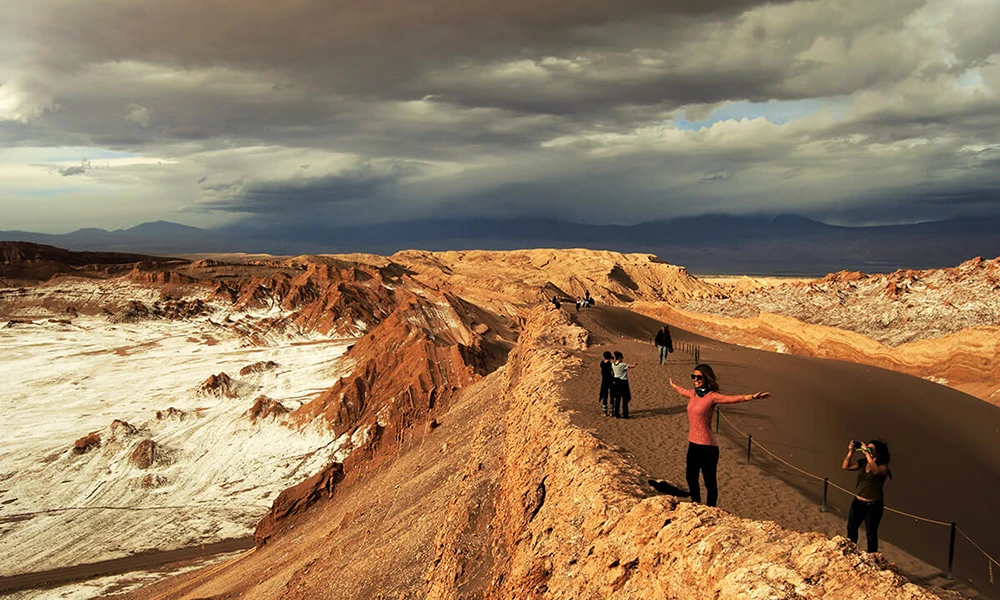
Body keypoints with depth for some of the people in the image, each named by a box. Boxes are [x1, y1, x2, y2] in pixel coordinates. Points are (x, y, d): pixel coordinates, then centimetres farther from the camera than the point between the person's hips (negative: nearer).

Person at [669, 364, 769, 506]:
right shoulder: (692, 394, 6)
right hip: (693, 444, 8)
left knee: (710, 482, 2)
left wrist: (752, 397, -46)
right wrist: (673, 385, 51)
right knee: (691, 478, 21)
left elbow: (732, 399, -30)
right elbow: (682, 391, 30)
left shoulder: (712, 397, -14)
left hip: (707, 446, -8)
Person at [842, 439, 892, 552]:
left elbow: (876, 471, -37)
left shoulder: (883, 466, -14)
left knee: (871, 534, 5)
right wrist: (850, 451, -15)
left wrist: (867, 453, -36)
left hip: (873, 505, -6)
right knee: (851, 529, 18)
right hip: (857, 502, 6)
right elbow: (845, 466, -5)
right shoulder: (863, 463, 1)